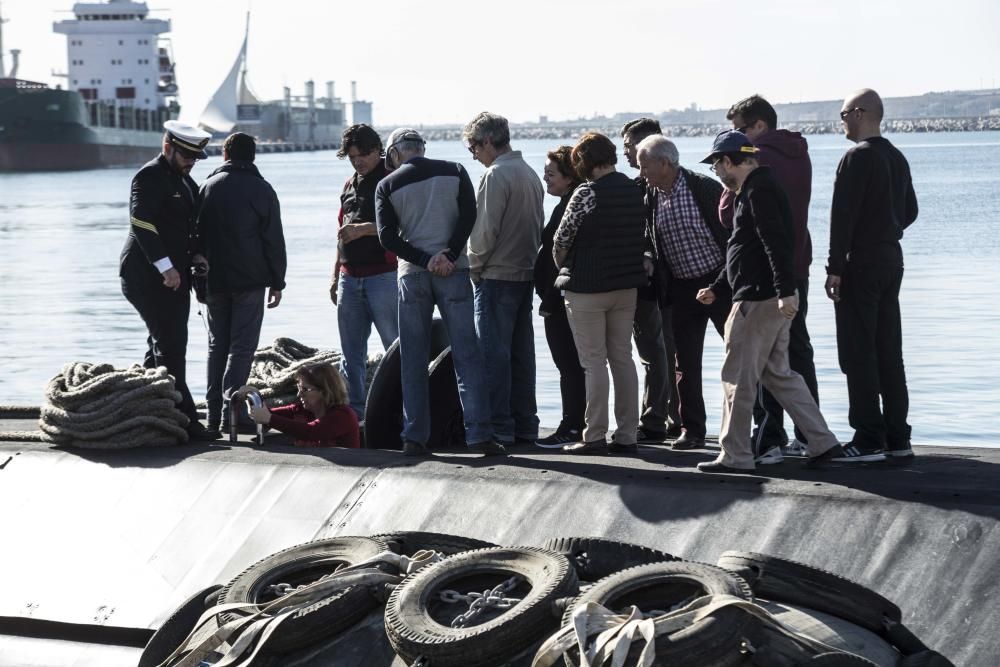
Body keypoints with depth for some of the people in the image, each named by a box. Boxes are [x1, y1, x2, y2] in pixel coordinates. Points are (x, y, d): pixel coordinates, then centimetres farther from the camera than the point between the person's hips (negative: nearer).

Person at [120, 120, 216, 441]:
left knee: (163, 346, 14)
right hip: (149, 277, -10)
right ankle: (184, 420, -12)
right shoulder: (150, 177, -12)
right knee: (171, 348, -11)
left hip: (174, 275, 10)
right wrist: (166, 267, -26)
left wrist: (195, 255, 4)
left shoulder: (183, 179, 17)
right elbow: (142, 224, -22)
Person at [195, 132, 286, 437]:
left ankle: (214, 412, 10)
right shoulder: (261, 189, -3)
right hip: (250, 280, -3)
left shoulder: (208, 186, 7)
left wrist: (200, 275, 16)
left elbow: (197, 234, 10)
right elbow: (274, 240, -4)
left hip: (214, 280, 3)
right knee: (242, 346, -3)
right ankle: (231, 412, -12)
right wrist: (277, 282, 2)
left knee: (217, 344, 12)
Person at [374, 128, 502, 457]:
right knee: (467, 355, -1)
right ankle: (479, 435, -7)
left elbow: (387, 236, -6)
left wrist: (425, 261, -10)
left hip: (412, 275, 0)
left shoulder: (387, 185, 4)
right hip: (454, 271, 0)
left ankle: (414, 437, 4)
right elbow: (469, 216, -7)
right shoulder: (454, 172, 6)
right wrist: (449, 254, -12)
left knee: (413, 361, 7)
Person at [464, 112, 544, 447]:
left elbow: (485, 230, -16)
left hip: (496, 276, -8)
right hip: (525, 274, 9)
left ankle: (499, 428, -6)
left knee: (493, 353, -5)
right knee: (521, 352, 10)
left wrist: (473, 267, -3)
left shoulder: (495, 175, -13)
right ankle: (524, 426, 12)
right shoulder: (529, 173, 13)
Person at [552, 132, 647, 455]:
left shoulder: (587, 194, -16)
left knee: (594, 362, -2)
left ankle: (595, 437, 0)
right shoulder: (635, 190, 4)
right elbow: (642, 236, 11)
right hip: (627, 284, 6)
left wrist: (564, 269, 7)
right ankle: (627, 434, 12)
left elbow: (562, 239, -11)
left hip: (587, 287, -6)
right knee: (623, 358, 11)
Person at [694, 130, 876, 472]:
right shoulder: (756, 189, 20)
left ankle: (734, 456, 3)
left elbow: (776, 244, -24)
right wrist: (716, 288, 30)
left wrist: (785, 290, -31)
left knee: (737, 377, -3)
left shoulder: (758, 191, -13)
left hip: (758, 300, -11)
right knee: (779, 374, 13)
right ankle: (824, 446, 11)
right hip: (773, 299, 11)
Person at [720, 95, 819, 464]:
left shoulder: (756, 158, -16)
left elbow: (728, 214, -18)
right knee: (797, 347, 16)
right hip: (797, 264, 8)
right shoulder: (799, 156, 11)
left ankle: (769, 440, -6)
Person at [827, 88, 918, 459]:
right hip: (892, 262, 8)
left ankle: (869, 439, -6)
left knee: (858, 353, -5)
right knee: (889, 352, 10)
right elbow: (910, 211, 21)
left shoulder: (858, 158, -14)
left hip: (860, 265, -8)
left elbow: (843, 215, -18)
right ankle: (897, 438, 12)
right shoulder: (897, 159, 12)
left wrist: (835, 268, -17)